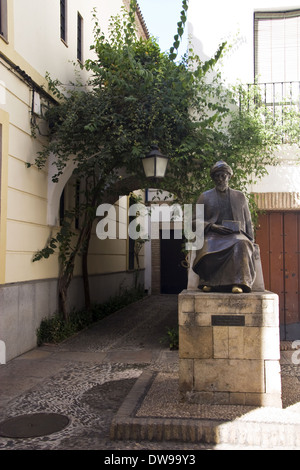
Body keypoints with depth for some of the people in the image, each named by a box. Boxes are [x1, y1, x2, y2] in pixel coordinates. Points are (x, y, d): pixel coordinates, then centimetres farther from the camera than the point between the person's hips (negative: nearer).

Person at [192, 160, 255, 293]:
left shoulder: (239, 196, 22)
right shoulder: (205, 197, 18)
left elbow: (248, 222, 22)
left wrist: (250, 240, 6)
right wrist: (213, 226, -7)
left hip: (236, 234, 1)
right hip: (213, 234, 0)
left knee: (241, 244, -37)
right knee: (209, 246, -38)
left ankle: (238, 283, -43)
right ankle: (208, 282, -26)